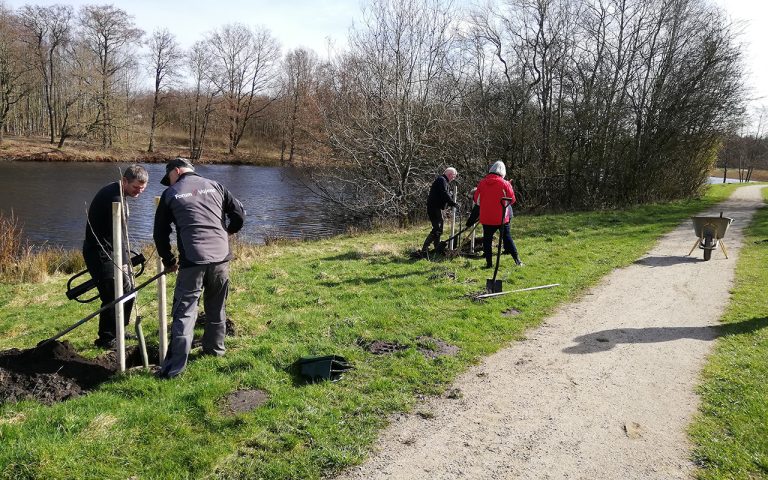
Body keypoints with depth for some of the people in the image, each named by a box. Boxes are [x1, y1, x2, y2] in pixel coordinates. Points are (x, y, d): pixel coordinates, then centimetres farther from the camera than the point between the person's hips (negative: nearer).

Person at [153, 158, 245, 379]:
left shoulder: (171, 193, 7)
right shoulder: (214, 186, 13)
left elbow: (160, 233, 10)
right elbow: (239, 213, 10)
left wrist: (168, 261, 23)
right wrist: (227, 232, 30)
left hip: (192, 260, -3)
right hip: (221, 257, 3)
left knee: (184, 311, 0)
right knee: (216, 308, 19)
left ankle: (175, 365, -3)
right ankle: (215, 348, 33)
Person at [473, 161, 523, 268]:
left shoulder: (482, 183, -2)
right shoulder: (505, 184, -8)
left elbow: (476, 200, 5)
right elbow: (512, 200, -2)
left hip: (486, 218, 1)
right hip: (502, 217, -1)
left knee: (487, 239, 8)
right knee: (507, 238, 11)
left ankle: (489, 263, 6)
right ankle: (517, 260, 10)